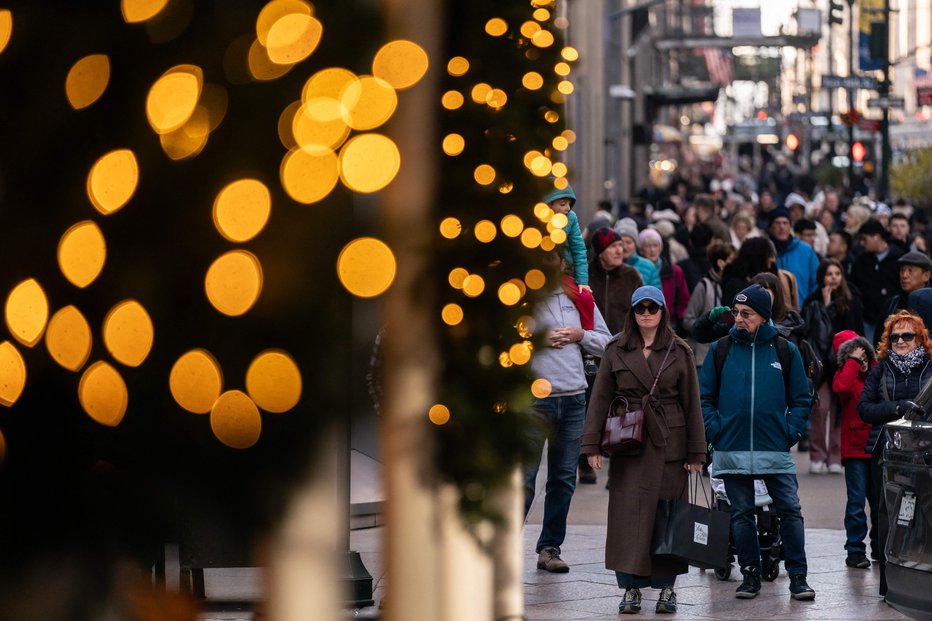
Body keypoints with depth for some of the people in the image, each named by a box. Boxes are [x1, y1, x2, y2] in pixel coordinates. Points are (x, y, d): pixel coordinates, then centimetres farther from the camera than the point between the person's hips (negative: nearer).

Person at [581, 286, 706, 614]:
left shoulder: (680, 352, 5)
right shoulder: (616, 351, 6)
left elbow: (692, 403, 5)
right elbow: (600, 399, 5)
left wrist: (695, 452, 1)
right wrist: (592, 445, -2)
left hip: (669, 445, 0)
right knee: (628, 516, -4)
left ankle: (666, 586, 10)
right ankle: (631, 587, 1)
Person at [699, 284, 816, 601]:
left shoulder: (785, 351, 5)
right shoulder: (720, 350, 5)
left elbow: (801, 399, 9)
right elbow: (704, 397, 8)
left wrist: (792, 432, -4)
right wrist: (715, 430, -5)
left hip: (776, 449, -1)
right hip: (732, 450, 1)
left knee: (790, 511, -5)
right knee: (741, 514, 6)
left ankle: (798, 577, 0)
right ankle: (750, 575, 15)